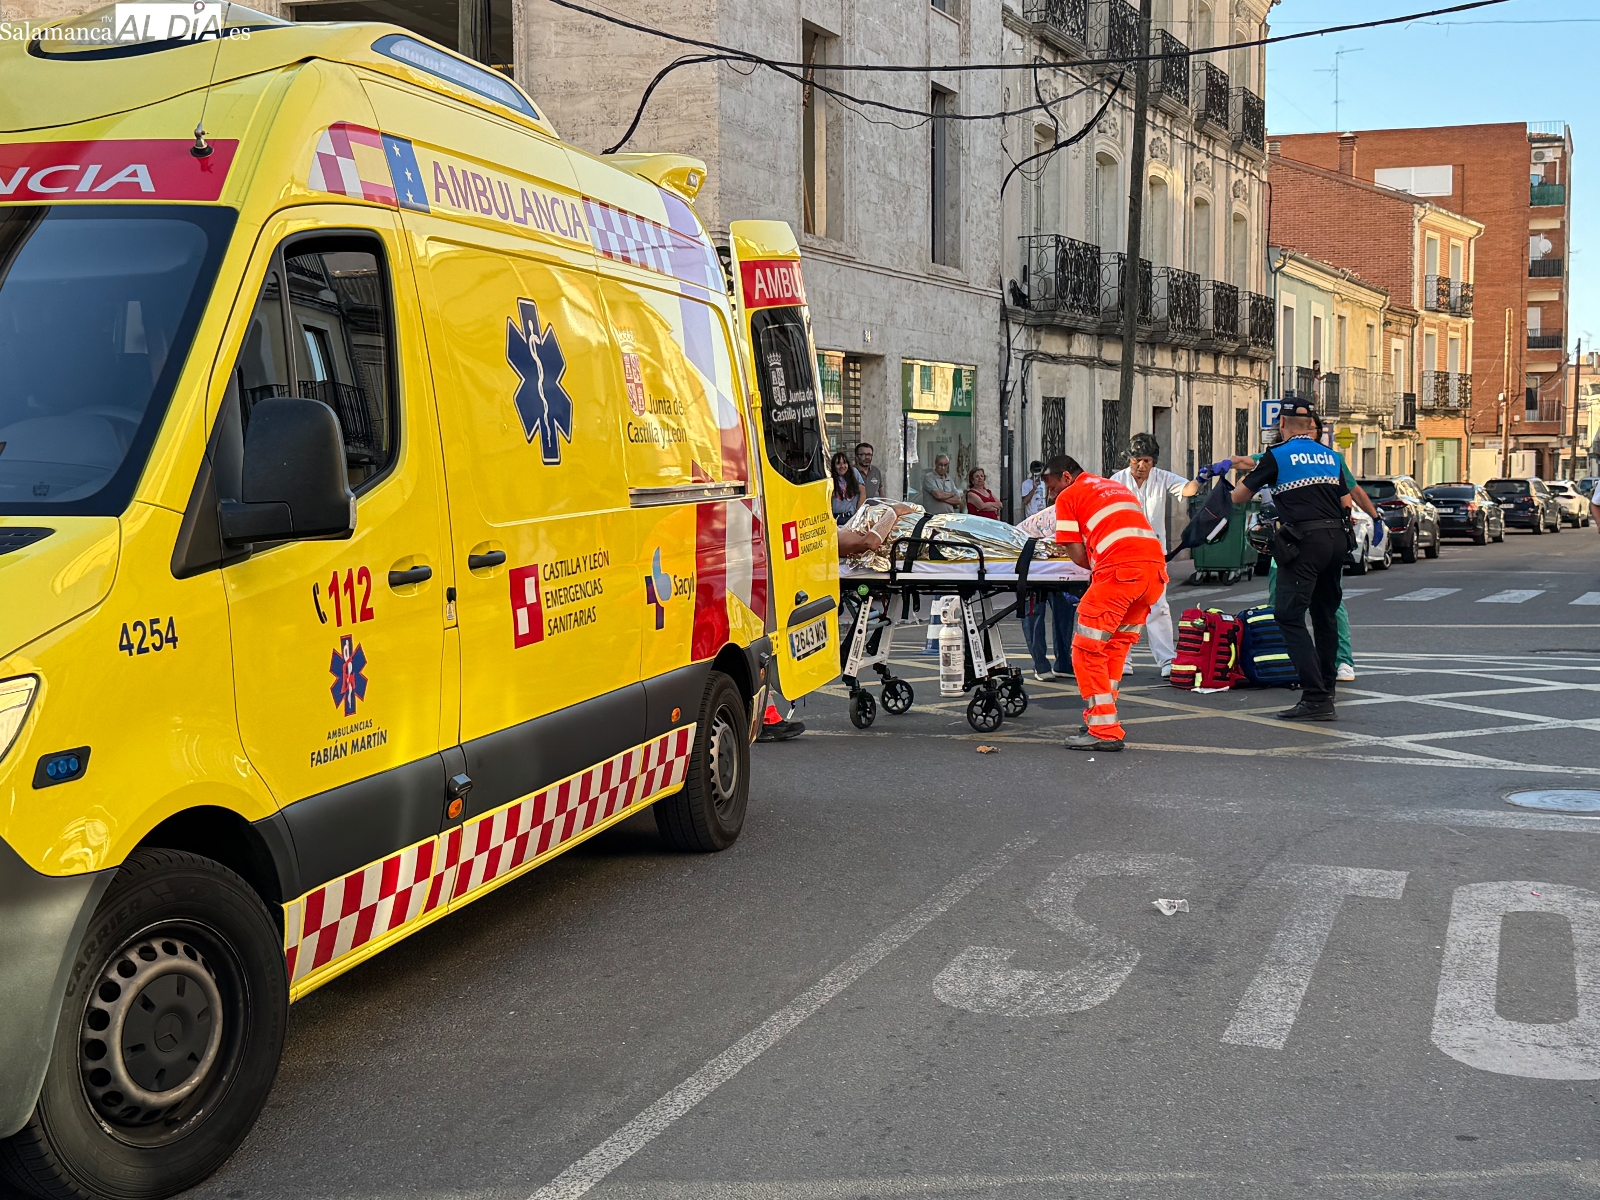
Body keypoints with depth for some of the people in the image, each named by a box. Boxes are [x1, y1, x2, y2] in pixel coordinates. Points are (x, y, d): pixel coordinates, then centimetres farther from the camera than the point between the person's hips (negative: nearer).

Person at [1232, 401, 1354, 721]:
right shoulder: (1331, 455, 14)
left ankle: (1316, 699, -17)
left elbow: (1238, 497, 6)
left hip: (1304, 541, -7)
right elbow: (1347, 502, 16)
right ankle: (1327, 685, 27)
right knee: (1326, 614, 18)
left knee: (1290, 616, -7)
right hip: (1337, 538, 7)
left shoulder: (1277, 456, -1)